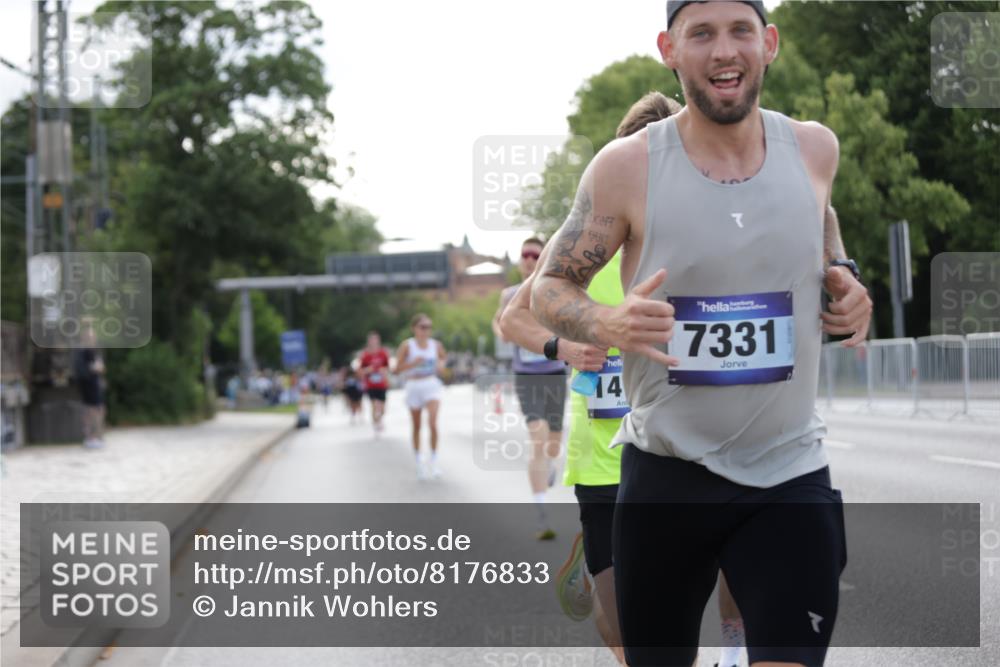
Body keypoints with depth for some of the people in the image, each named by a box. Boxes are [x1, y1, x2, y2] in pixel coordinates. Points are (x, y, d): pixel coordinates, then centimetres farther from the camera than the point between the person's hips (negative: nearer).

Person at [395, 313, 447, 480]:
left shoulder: (436, 345, 1)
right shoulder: (407, 345, -8)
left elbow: (443, 357, 21)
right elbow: (397, 368, -8)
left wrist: (441, 363, -1)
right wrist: (413, 363, -24)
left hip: (432, 385, 1)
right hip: (414, 386, -1)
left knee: (432, 422, -18)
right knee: (416, 427, 9)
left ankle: (434, 460, -4)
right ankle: (419, 463, 24)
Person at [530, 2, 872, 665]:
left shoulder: (814, 148, 0)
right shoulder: (626, 167, -9)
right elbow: (549, 287, 0)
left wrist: (848, 280, 3)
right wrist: (608, 324, -22)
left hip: (790, 470, 1)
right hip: (667, 473, -1)